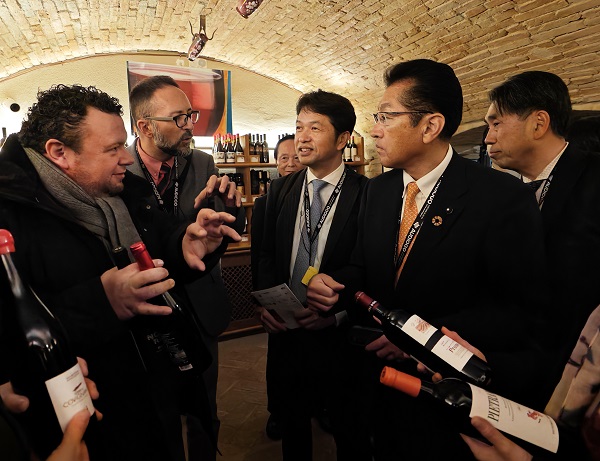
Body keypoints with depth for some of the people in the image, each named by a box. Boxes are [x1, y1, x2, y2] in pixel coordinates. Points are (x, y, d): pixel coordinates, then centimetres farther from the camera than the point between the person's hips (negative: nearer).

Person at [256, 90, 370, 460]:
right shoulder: (280, 190, 1)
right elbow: (268, 255, 8)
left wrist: (339, 311, -21)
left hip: (341, 335, -4)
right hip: (286, 331, 4)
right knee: (292, 421, 26)